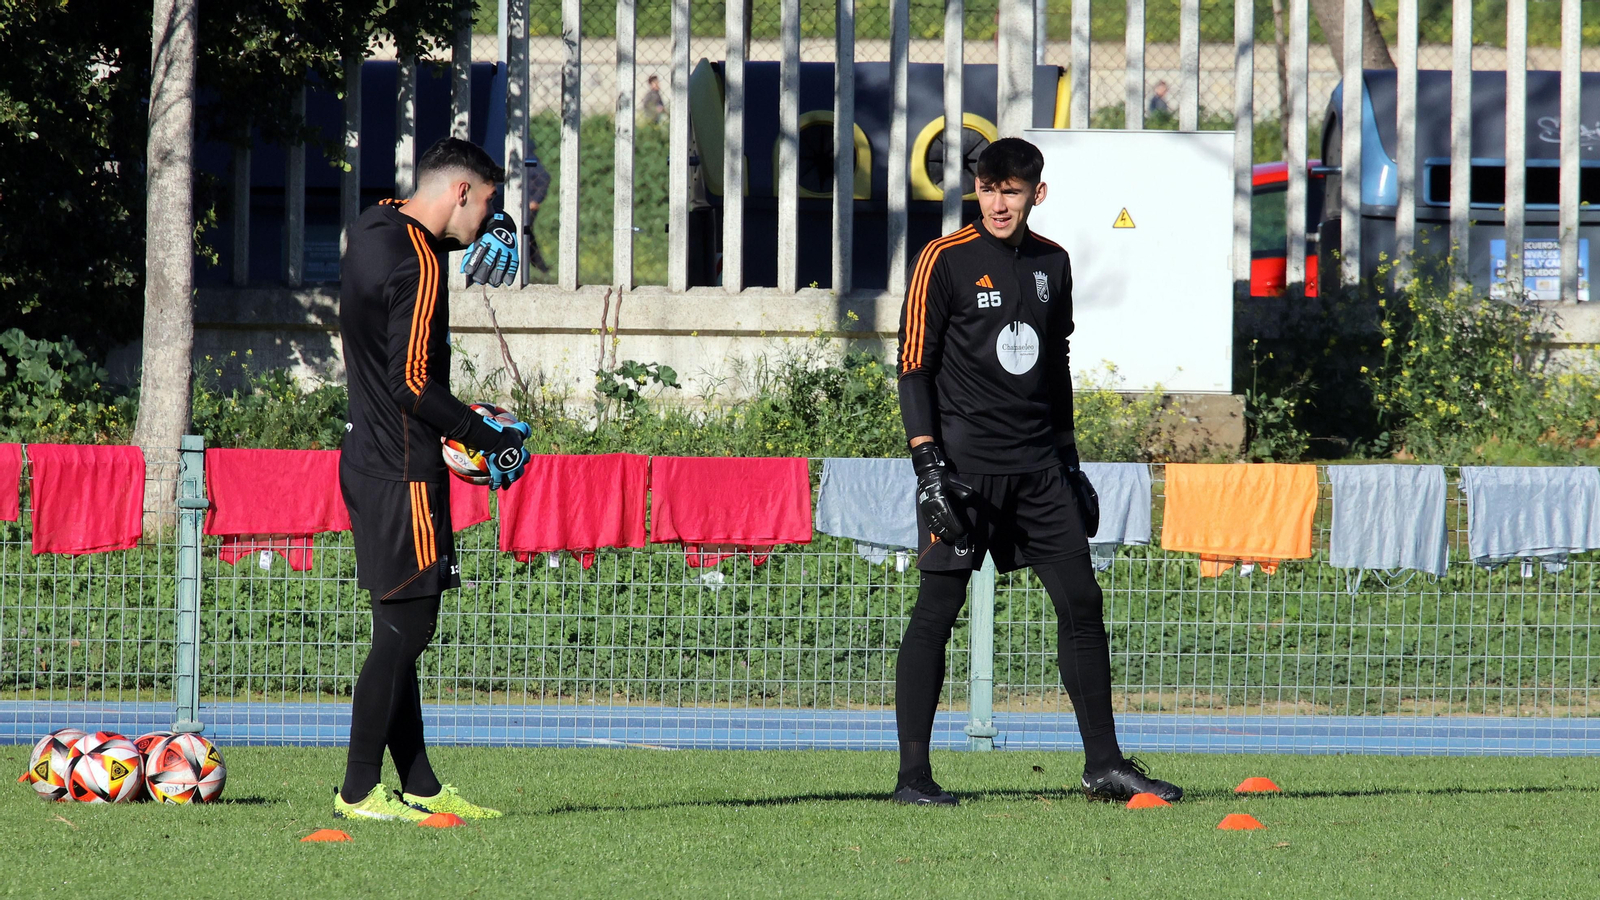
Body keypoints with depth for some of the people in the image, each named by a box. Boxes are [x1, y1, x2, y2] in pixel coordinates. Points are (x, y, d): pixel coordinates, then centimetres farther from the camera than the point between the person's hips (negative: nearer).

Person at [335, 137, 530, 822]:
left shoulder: (374, 228, 11)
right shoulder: (418, 263, -18)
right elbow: (412, 384, -21)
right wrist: (487, 436, -13)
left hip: (367, 460, 10)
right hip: (405, 474, -10)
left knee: (400, 631, 11)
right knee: (403, 628, -7)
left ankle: (420, 787, 14)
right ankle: (360, 790, -5)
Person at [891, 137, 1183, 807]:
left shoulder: (1052, 264, 13)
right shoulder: (945, 261, -5)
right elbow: (914, 368, -7)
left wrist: (1069, 461, 19)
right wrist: (928, 465, -15)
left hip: (1038, 463, 6)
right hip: (965, 462, -6)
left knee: (1081, 604, 4)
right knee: (936, 612, -7)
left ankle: (1104, 764, 10)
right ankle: (913, 775, -4)